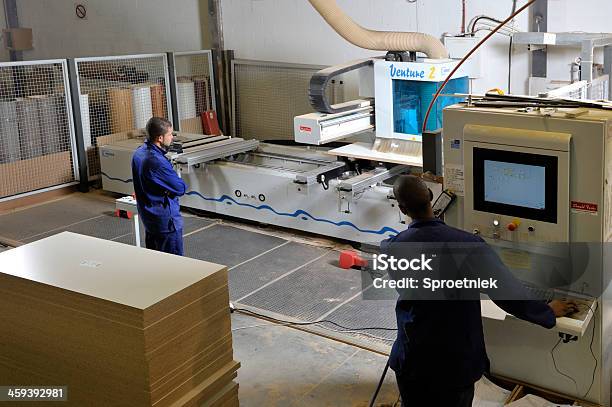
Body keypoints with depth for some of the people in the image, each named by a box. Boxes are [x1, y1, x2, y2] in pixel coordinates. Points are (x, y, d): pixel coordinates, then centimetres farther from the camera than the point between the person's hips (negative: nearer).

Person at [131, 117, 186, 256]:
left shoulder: (139, 152, 1)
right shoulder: (158, 162, -28)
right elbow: (180, 189, -20)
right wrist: (181, 183, 0)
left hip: (147, 214, 9)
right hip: (165, 218, -9)